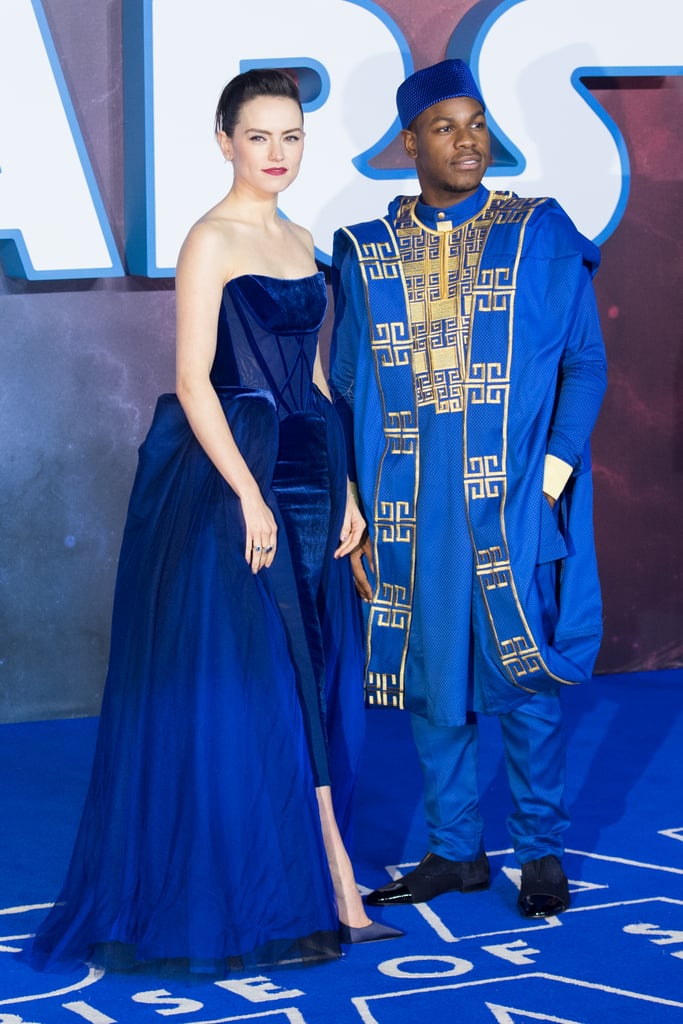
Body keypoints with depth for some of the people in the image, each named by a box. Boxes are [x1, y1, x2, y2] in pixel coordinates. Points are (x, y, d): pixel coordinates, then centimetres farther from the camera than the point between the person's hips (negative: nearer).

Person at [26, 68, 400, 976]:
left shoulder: (301, 243, 14)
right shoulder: (211, 242, -8)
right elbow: (194, 380, -14)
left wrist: (344, 488, 12)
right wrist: (248, 494, -18)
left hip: (306, 475, 8)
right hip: (231, 473, -8)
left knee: (309, 678, 9)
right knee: (241, 681, -1)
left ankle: (314, 879, 18)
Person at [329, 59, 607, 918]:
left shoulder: (541, 236, 2)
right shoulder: (367, 254, 7)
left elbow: (585, 359, 0)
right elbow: (348, 391, 8)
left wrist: (555, 472, -11)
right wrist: (353, 516, 2)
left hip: (514, 501, -2)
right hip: (412, 509, 3)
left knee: (522, 675, 0)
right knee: (432, 679, 8)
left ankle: (541, 850, 14)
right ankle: (455, 850, 20)